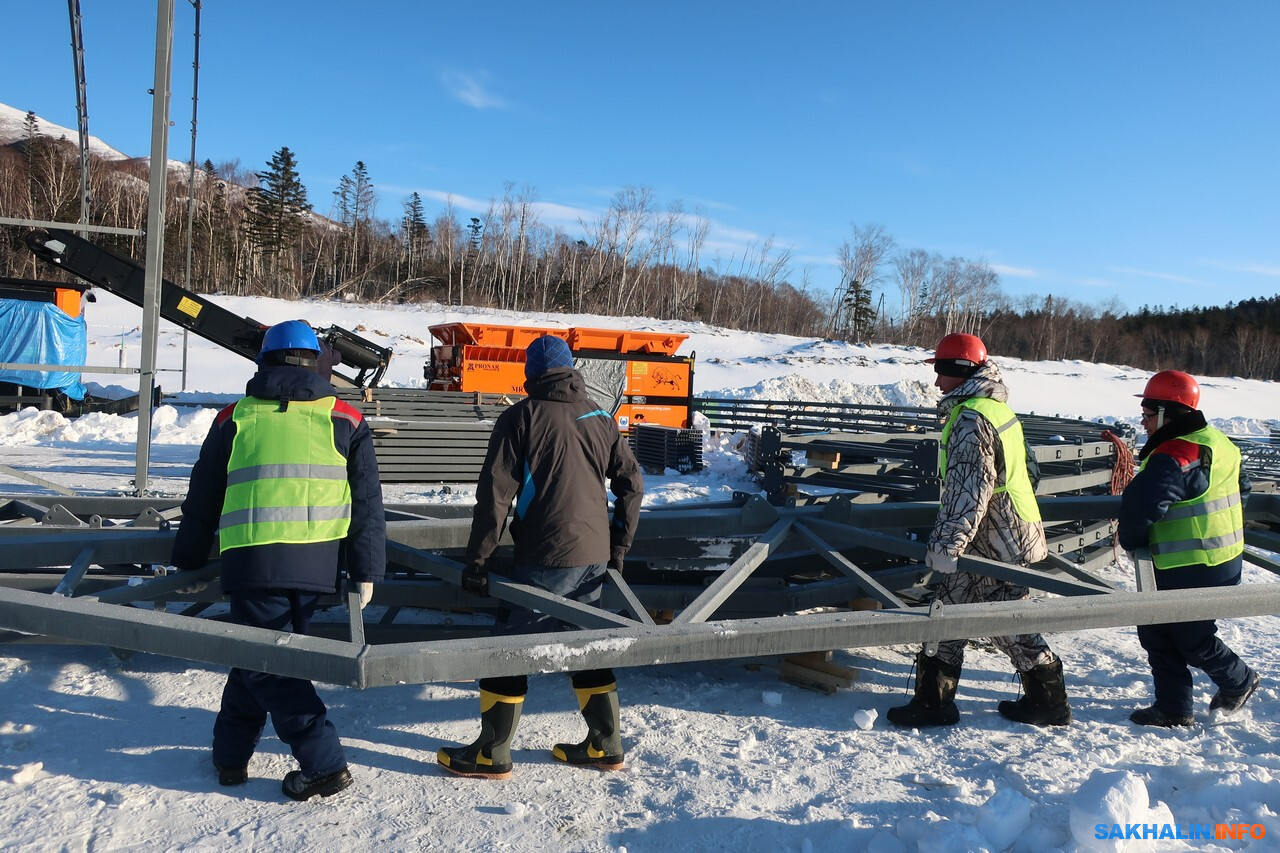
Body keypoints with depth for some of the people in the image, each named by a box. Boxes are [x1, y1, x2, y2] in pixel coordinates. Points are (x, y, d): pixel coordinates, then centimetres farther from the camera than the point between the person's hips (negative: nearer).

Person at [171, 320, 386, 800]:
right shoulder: (344, 421, 8)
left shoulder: (235, 419, 8)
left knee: (267, 663, 4)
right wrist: (366, 571, 8)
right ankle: (232, 752, 32)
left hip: (253, 560, -2)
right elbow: (367, 504, 4)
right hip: (317, 563, 3)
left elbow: (202, 500, 16)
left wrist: (188, 562, 28)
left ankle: (325, 764, -1)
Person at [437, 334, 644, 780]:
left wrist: (477, 562, -5)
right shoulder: (601, 418, 10)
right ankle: (605, 745, 26)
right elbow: (631, 483, 12)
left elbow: (494, 495, -9)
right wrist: (619, 547, 19)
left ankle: (492, 754, 13)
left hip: (545, 559, -6)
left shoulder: (521, 417, -5)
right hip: (595, 558, 6)